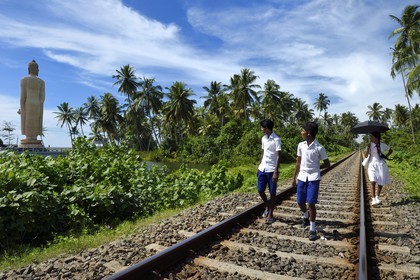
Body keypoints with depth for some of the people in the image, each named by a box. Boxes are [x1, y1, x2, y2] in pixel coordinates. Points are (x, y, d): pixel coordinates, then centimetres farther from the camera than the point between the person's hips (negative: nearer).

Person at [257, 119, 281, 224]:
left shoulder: (276, 139, -12)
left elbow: (278, 156, -14)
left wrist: (276, 172, -18)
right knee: (260, 190, 9)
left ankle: (270, 215, 14)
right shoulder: (263, 138, 10)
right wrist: (259, 167, 16)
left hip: (271, 170, -6)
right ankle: (267, 207, 34)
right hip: (262, 169, 7)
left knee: (272, 193, 4)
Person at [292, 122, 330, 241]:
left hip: (313, 178, -4)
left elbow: (327, 163, 1)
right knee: (300, 202, 11)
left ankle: (312, 229, 9)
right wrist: (294, 178, 11)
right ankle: (306, 216, 44)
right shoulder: (301, 145, 2)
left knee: (311, 203, -5)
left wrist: (315, 168, -4)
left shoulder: (319, 148, -11)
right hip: (302, 178, 4)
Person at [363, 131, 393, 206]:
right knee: (372, 181, -18)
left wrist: (386, 156, 3)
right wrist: (368, 148, -22)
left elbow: (390, 150, 18)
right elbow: (366, 156, -9)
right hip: (372, 165, -2)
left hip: (381, 165, 2)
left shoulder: (383, 145, 0)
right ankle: (373, 200, -20)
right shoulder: (369, 145, -3)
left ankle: (377, 198, 28)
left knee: (380, 183, 8)